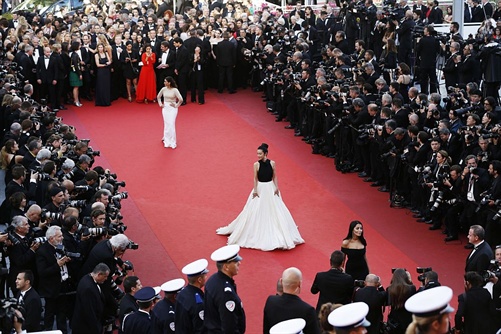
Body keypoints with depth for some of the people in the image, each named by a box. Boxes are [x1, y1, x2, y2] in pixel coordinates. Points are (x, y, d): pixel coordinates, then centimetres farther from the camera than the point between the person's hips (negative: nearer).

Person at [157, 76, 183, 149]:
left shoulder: (175, 90, -15)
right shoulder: (163, 89, -1)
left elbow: (181, 100, -17)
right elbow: (158, 97, 16)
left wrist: (176, 105, -10)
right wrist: (160, 104, 7)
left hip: (172, 108, -4)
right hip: (165, 108, 4)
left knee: (171, 124, -7)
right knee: (166, 124, 8)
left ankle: (172, 142, 2)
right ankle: (167, 140, 23)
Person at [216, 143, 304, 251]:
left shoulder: (272, 163, -5)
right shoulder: (256, 164, -9)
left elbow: (274, 177, 2)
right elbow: (255, 179, -5)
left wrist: (276, 188, -5)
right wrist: (255, 190, -10)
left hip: (271, 189, 1)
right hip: (260, 189, -1)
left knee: (275, 210, 8)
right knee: (256, 211, 3)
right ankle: (258, 233, 16)